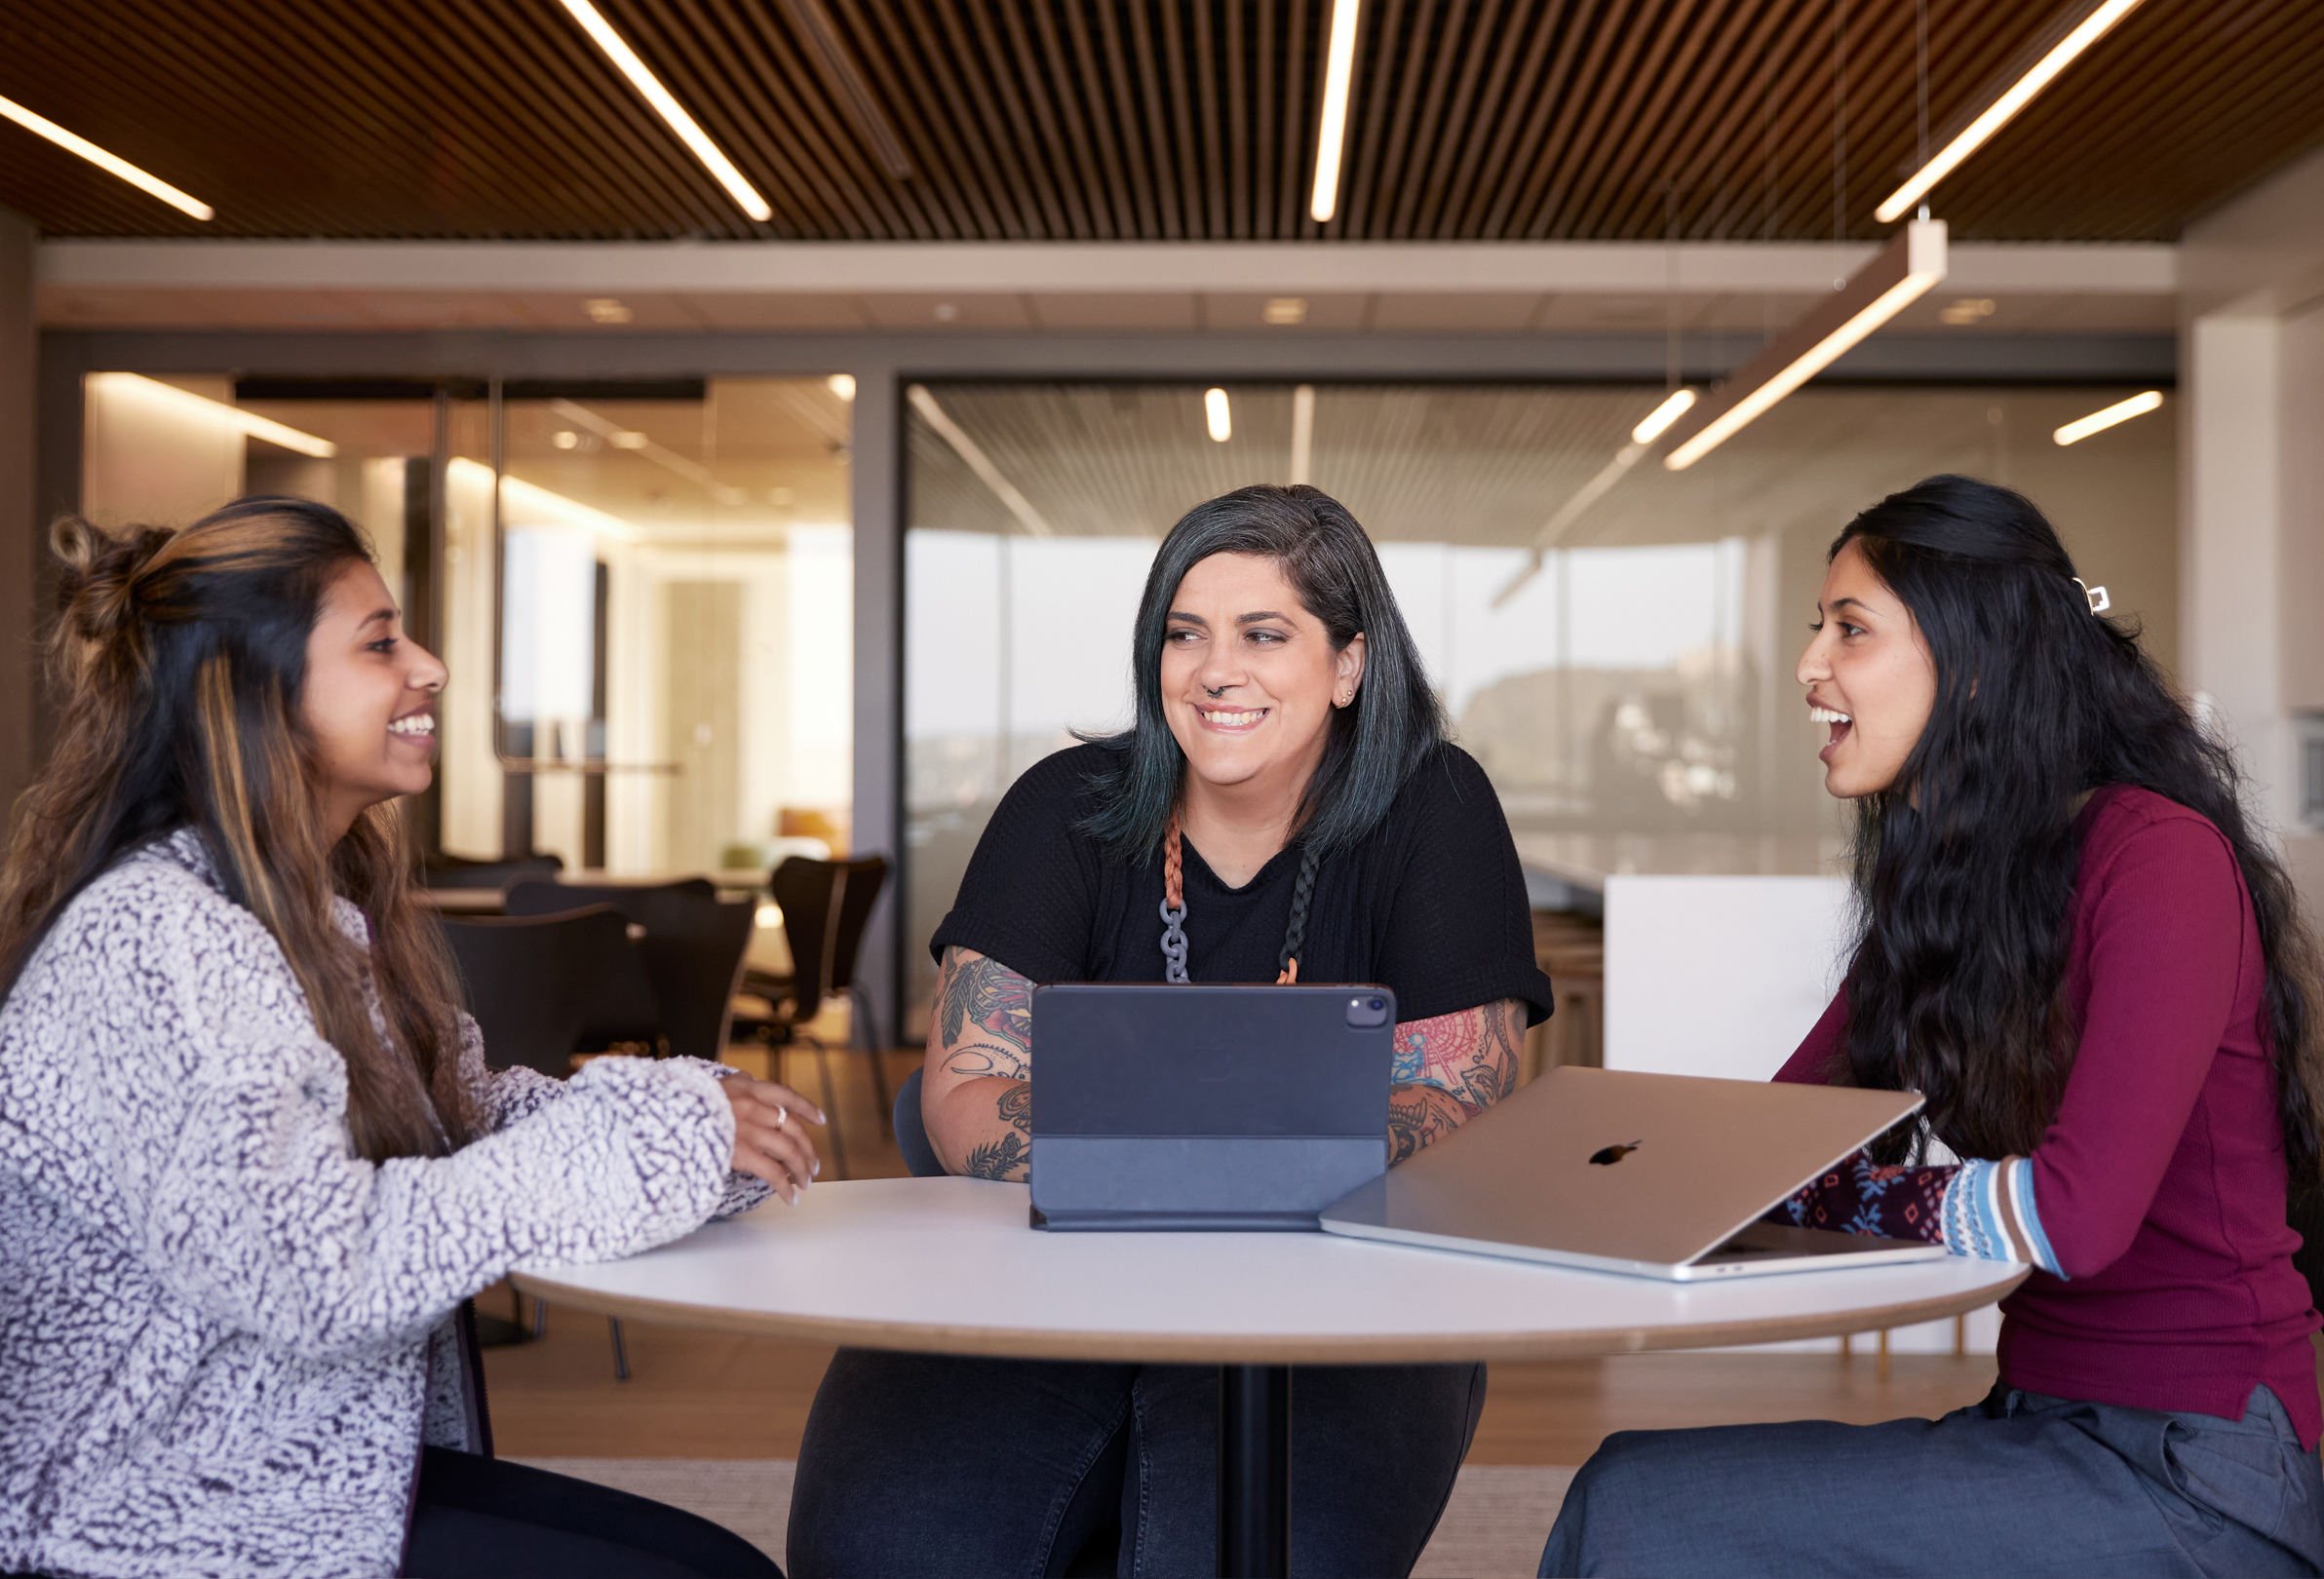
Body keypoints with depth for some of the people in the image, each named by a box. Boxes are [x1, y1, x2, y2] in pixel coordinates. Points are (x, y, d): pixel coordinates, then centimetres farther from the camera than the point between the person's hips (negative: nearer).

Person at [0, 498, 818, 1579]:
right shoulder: (151, 942, -20)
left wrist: (694, 1109, -10)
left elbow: (465, 1117, 7)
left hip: (331, 1470, 9)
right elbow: (319, 1278, -27)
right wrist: (650, 1136, -23)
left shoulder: (330, 912, 10)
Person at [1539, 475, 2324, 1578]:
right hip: (2041, 1421, 7)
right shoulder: (1943, 880, 12)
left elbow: (2076, 1216, -26)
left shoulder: (2160, 858, -15)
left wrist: (1822, 1189, -15)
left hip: (2190, 1476, -7)